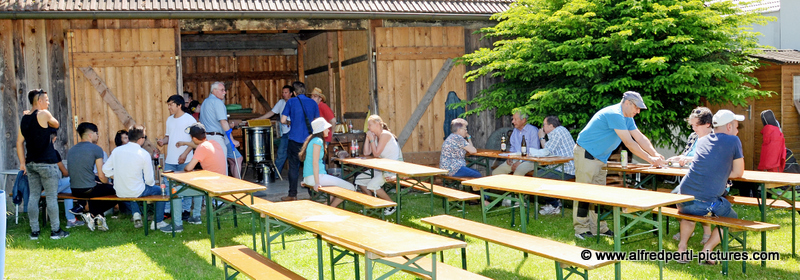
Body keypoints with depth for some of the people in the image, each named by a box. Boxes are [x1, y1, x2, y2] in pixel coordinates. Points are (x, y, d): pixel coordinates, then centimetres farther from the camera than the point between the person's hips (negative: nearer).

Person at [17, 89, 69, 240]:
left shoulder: (24, 119, 9)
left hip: (31, 163, 6)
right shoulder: (43, 114, -10)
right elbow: (56, 125, 8)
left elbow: (20, 142, 11)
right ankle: (55, 230, 5)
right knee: (51, 197, 0)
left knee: (33, 196, 9)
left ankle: (34, 231, 12)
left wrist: (22, 162, 13)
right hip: (47, 163, -6)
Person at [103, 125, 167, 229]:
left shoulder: (117, 150, -3)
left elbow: (106, 170, 3)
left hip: (119, 192, 5)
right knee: (159, 190, 22)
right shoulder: (144, 154, -15)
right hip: (137, 192, -5)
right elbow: (149, 180, -11)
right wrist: (153, 182, 12)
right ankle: (158, 222, 26)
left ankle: (136, 213, 23)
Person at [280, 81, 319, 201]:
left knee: (294, 167, 3)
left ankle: (292, 194, 6)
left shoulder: (291, 102, -4)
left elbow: (283, 120, -6)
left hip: (295, 139, -3)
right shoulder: (313, 103, 4)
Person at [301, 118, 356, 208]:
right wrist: (317, 183, -22)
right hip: (316, 176, -11)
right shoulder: (318, 141, -11)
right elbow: (315, 162, -18)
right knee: (350, 188, -11)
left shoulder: (312, 139, 18)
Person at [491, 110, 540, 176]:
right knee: (495, 172, -12)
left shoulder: (533, 130, -6)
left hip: (528, 161, -7)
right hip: (514, 160, 7)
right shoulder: (515, 130, 17)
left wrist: (520, 162, -17)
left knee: (517, 173, -37)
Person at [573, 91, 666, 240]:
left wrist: (655, 154, -2)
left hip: (600, 157, 10)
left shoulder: (627, 118, 11)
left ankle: (598, 227, 12)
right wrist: (650, 159, -19)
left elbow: (640, 138, 12)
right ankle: (581, 229, -4)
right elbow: (629, 142, -23)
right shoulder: (614, 114, -22)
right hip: (586, 154, -10)